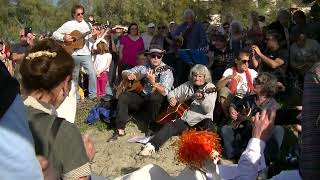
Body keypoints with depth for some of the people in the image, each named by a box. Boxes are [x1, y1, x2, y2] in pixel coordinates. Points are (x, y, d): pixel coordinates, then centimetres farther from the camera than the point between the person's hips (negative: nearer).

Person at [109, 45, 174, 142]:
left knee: (156, 97, -37)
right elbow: (124, 73, 13)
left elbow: (164, 92, -24)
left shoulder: (166, 71, -10)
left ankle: (152, 128, -19)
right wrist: (128, 75, -11)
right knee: (123, 96, -18)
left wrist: (153, 82, -41)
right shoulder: (143, 67, 6)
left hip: (154, 101, -4)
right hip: (141, 96, 5)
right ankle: (120, 129, -14)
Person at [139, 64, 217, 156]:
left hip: (201, 120, -2)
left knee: (209, 125, -35)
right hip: (184, 119, 2)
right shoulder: (187, 85, 12)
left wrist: (202, 99, -34)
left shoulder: (210, 88, -1)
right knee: (169, 126, -23)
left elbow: (208, 110, -14)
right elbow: (172, 93, 21)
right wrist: (172, 99, -4)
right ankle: (151, 146, -36)